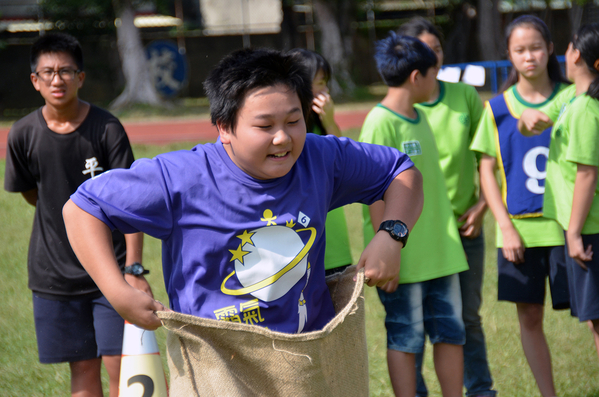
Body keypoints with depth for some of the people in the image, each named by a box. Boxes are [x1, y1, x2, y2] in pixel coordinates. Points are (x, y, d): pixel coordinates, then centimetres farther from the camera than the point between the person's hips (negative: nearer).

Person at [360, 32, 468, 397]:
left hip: (439, 252, 8)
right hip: (403, 257, -8)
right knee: (406, 339, 2)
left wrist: (451, 241, 19)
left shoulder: (419, 119, 12)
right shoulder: (380, 123, -14)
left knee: (451, 332, 11)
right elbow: (376, 194, -16)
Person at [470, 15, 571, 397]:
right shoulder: (498, 108, 3)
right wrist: (506, 227, -5)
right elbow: (487, 170, 4)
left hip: (564, 224, -1)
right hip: (520, 227, 1)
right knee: (529, 316, 6)